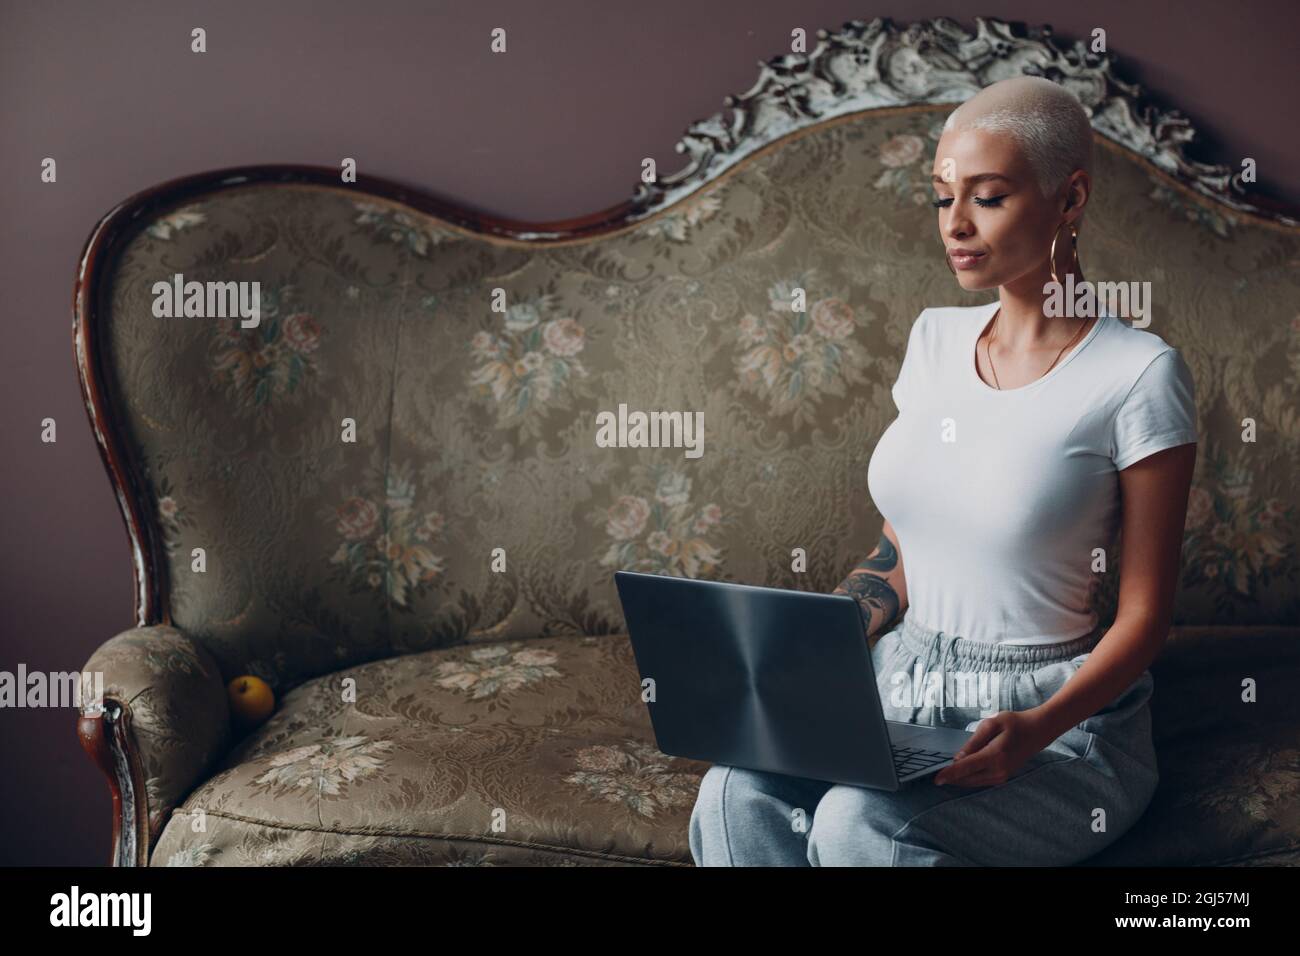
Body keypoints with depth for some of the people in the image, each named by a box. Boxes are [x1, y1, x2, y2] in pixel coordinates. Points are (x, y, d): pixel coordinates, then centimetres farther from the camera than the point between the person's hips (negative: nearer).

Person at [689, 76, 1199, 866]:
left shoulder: (1140, 374, -10)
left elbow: (1145, 615, -8)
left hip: (1059, 716, -4)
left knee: (856, 824, -33)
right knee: (736, 792, -26)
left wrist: (1037, 729, -24)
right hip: (901, 683, 5)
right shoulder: (935, 339, 9)